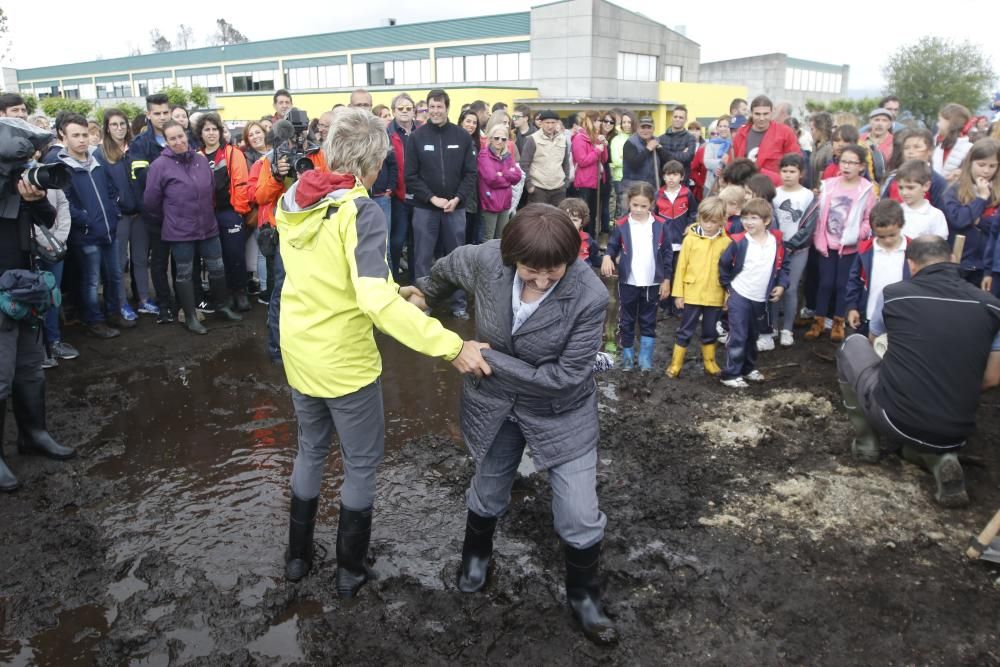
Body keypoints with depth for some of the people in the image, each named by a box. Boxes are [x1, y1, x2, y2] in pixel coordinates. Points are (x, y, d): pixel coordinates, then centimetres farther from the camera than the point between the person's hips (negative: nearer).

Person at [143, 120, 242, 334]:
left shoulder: (202, 160, 2)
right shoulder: (160, 165, -11)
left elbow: (212, 188, 16)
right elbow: (150, 201, -6)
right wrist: (169, 219, 5)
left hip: (208, 226, 4)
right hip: (180, 231, -4)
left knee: (217, 267, 12)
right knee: (184, 273, 7)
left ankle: (222, 306, 31)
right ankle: (190, 317, 18)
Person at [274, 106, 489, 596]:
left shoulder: (292, 202, -1)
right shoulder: (360, 212, -23)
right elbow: (376, 303, -35)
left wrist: (393, 289, 15)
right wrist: (452, 346, -35)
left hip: (298, 354, 7)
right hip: (345, 362, -7)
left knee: (311, 451, 26)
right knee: (361, 464, 15)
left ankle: (298, 556, 39)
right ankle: (350, 571, 29)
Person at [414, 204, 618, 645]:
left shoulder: (589, 297, -30)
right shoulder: (485, 260, -22)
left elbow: (565, 377, -27)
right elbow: (446, 270, 2)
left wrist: (489, 359, -24)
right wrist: (424, 300, 22)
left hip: (562, 414, -2)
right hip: (493, 404, 3)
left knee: (580, 518, 3)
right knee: (488, 493, 24)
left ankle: (584, 597, 32)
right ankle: (476, 555, 56)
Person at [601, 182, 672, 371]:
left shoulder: (660, 225, -4)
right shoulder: (621, 225, -7)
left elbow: (667, 253, 1)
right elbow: (613, 247, 0)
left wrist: (666, 279, 0)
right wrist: (608, 257, -24)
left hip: (652, 283, 1)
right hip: (628, 283, 0)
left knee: (648, 322, 11)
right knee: (626, 321, 10)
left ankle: (646, 358, 21)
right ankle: (627, 356, 23)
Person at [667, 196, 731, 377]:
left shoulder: (726, 241, -3)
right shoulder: (691, 238, -6)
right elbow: (681, 267, -3)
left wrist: (729, 295, 0)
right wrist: (678, 293, -4)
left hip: (715, 296, 1)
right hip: (692, 295, -1)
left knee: (710, 332, 16)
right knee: (685, 331, 7)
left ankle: (710, 362, 32)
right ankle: (675, 364, 17)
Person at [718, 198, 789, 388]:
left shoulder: (776, 241, -3)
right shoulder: (739, 242, -14)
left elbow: (783, 266, 10)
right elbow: (724, 264, -2)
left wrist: (781, 285, -3)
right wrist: (728, 286, 2)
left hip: (760, 299, 5)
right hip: (739, 296, -4)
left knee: (751, 336, 20)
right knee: (738, 337, -7)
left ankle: (749, 368, 35)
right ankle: (730, 374, 1)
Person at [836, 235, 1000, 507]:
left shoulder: (894, 293, -3)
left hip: (893, 419, -3)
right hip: (954, 434, 3)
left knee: (853, 344, 20)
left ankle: (866, 441, 20)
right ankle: (940, 456, 7)